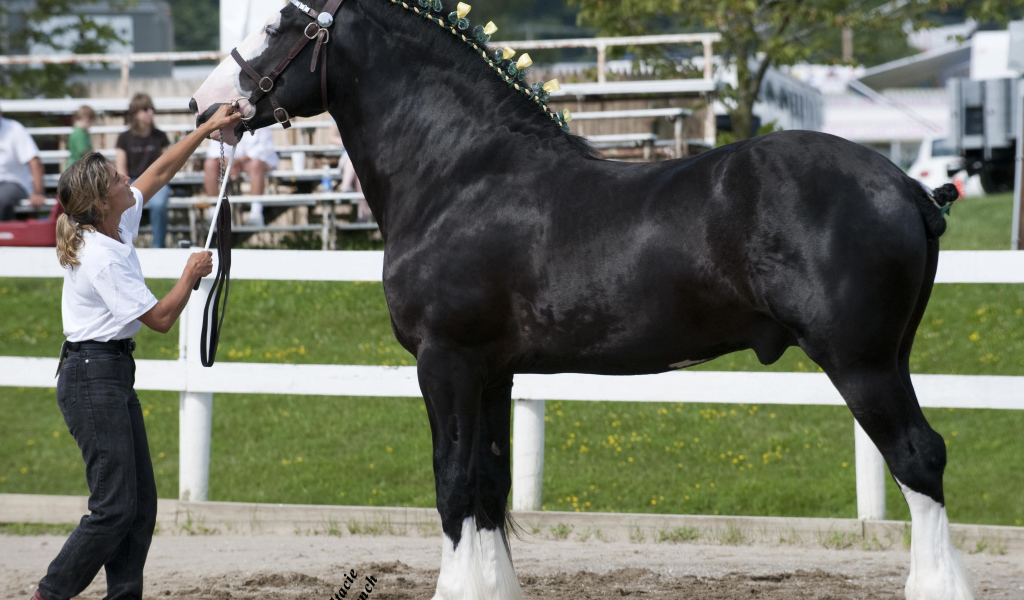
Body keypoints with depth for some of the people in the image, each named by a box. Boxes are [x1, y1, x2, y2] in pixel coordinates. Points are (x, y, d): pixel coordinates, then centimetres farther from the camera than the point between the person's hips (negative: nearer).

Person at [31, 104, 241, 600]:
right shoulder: (102, 259, -21)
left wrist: (208, 129, 18)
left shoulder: (115, 227, 5)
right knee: (115, 506, -11)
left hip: (114, 376, 10)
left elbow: (161, 172, 18)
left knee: (142, 503, 7)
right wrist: (191, 274, -2)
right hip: (92, 377, -10)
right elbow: (161, 319, -15)